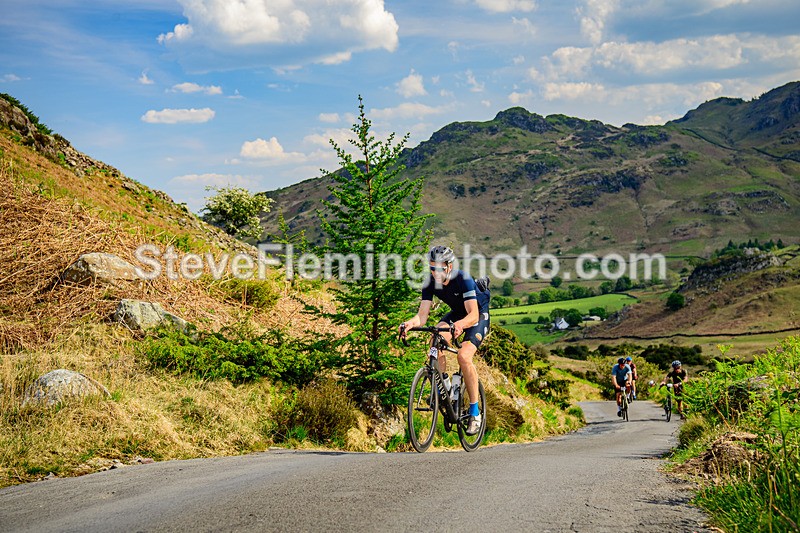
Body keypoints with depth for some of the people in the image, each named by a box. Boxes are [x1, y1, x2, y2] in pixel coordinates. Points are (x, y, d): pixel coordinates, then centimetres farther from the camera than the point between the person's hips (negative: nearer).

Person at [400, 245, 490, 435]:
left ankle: (475, 412, -13)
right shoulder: (430, 283, -17)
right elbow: (422, 315, -21)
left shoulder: (463, 279, -32)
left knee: (464, 356, -26)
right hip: (457, 313, 5)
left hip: (479, 315, -5)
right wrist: (410, 323, -44)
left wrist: (460, 324, -60)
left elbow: (473, 315, -39)